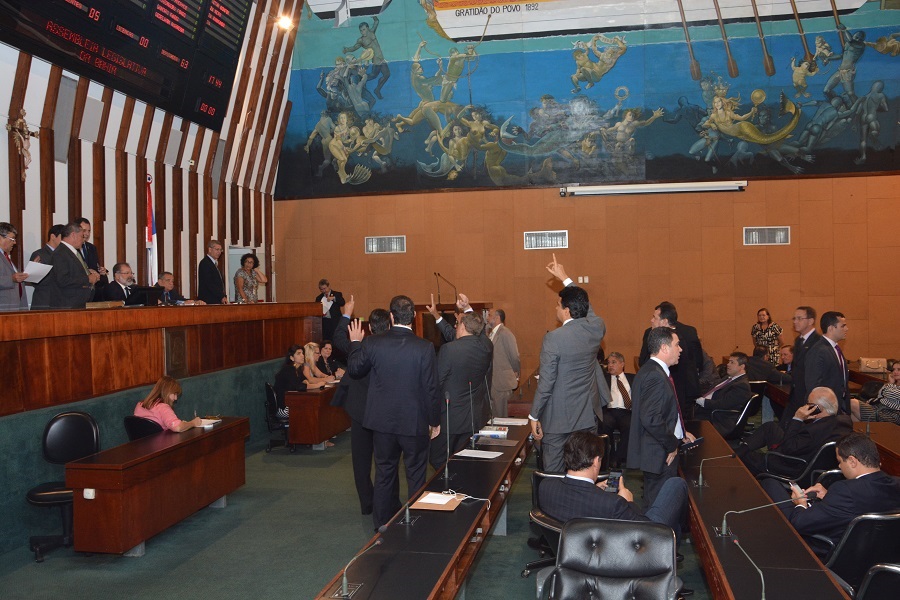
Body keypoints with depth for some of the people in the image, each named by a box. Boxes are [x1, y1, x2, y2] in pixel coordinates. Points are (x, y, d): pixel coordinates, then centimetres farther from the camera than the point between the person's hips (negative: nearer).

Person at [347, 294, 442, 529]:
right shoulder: (425, 347, -15)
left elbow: (354, 370, 6)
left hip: (383, 421, 2)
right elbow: (431, 388, -10)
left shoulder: (372, 343, -10)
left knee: (384, 473, 17)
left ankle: (382, 525, 28)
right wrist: (434, 421, 1)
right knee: (416, 475, 12)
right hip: (415, 422, -2)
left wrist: (355, 342, 21)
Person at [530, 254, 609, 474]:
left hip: (558, 418, -5)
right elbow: (585, 307, 19)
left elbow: (546, 383, -17)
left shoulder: (553, 339, -19)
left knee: (553, 473, 7)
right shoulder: (596, 328, -4)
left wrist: (534, 416, -5)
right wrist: (565, 278, 27)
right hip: (587, 416, 5)